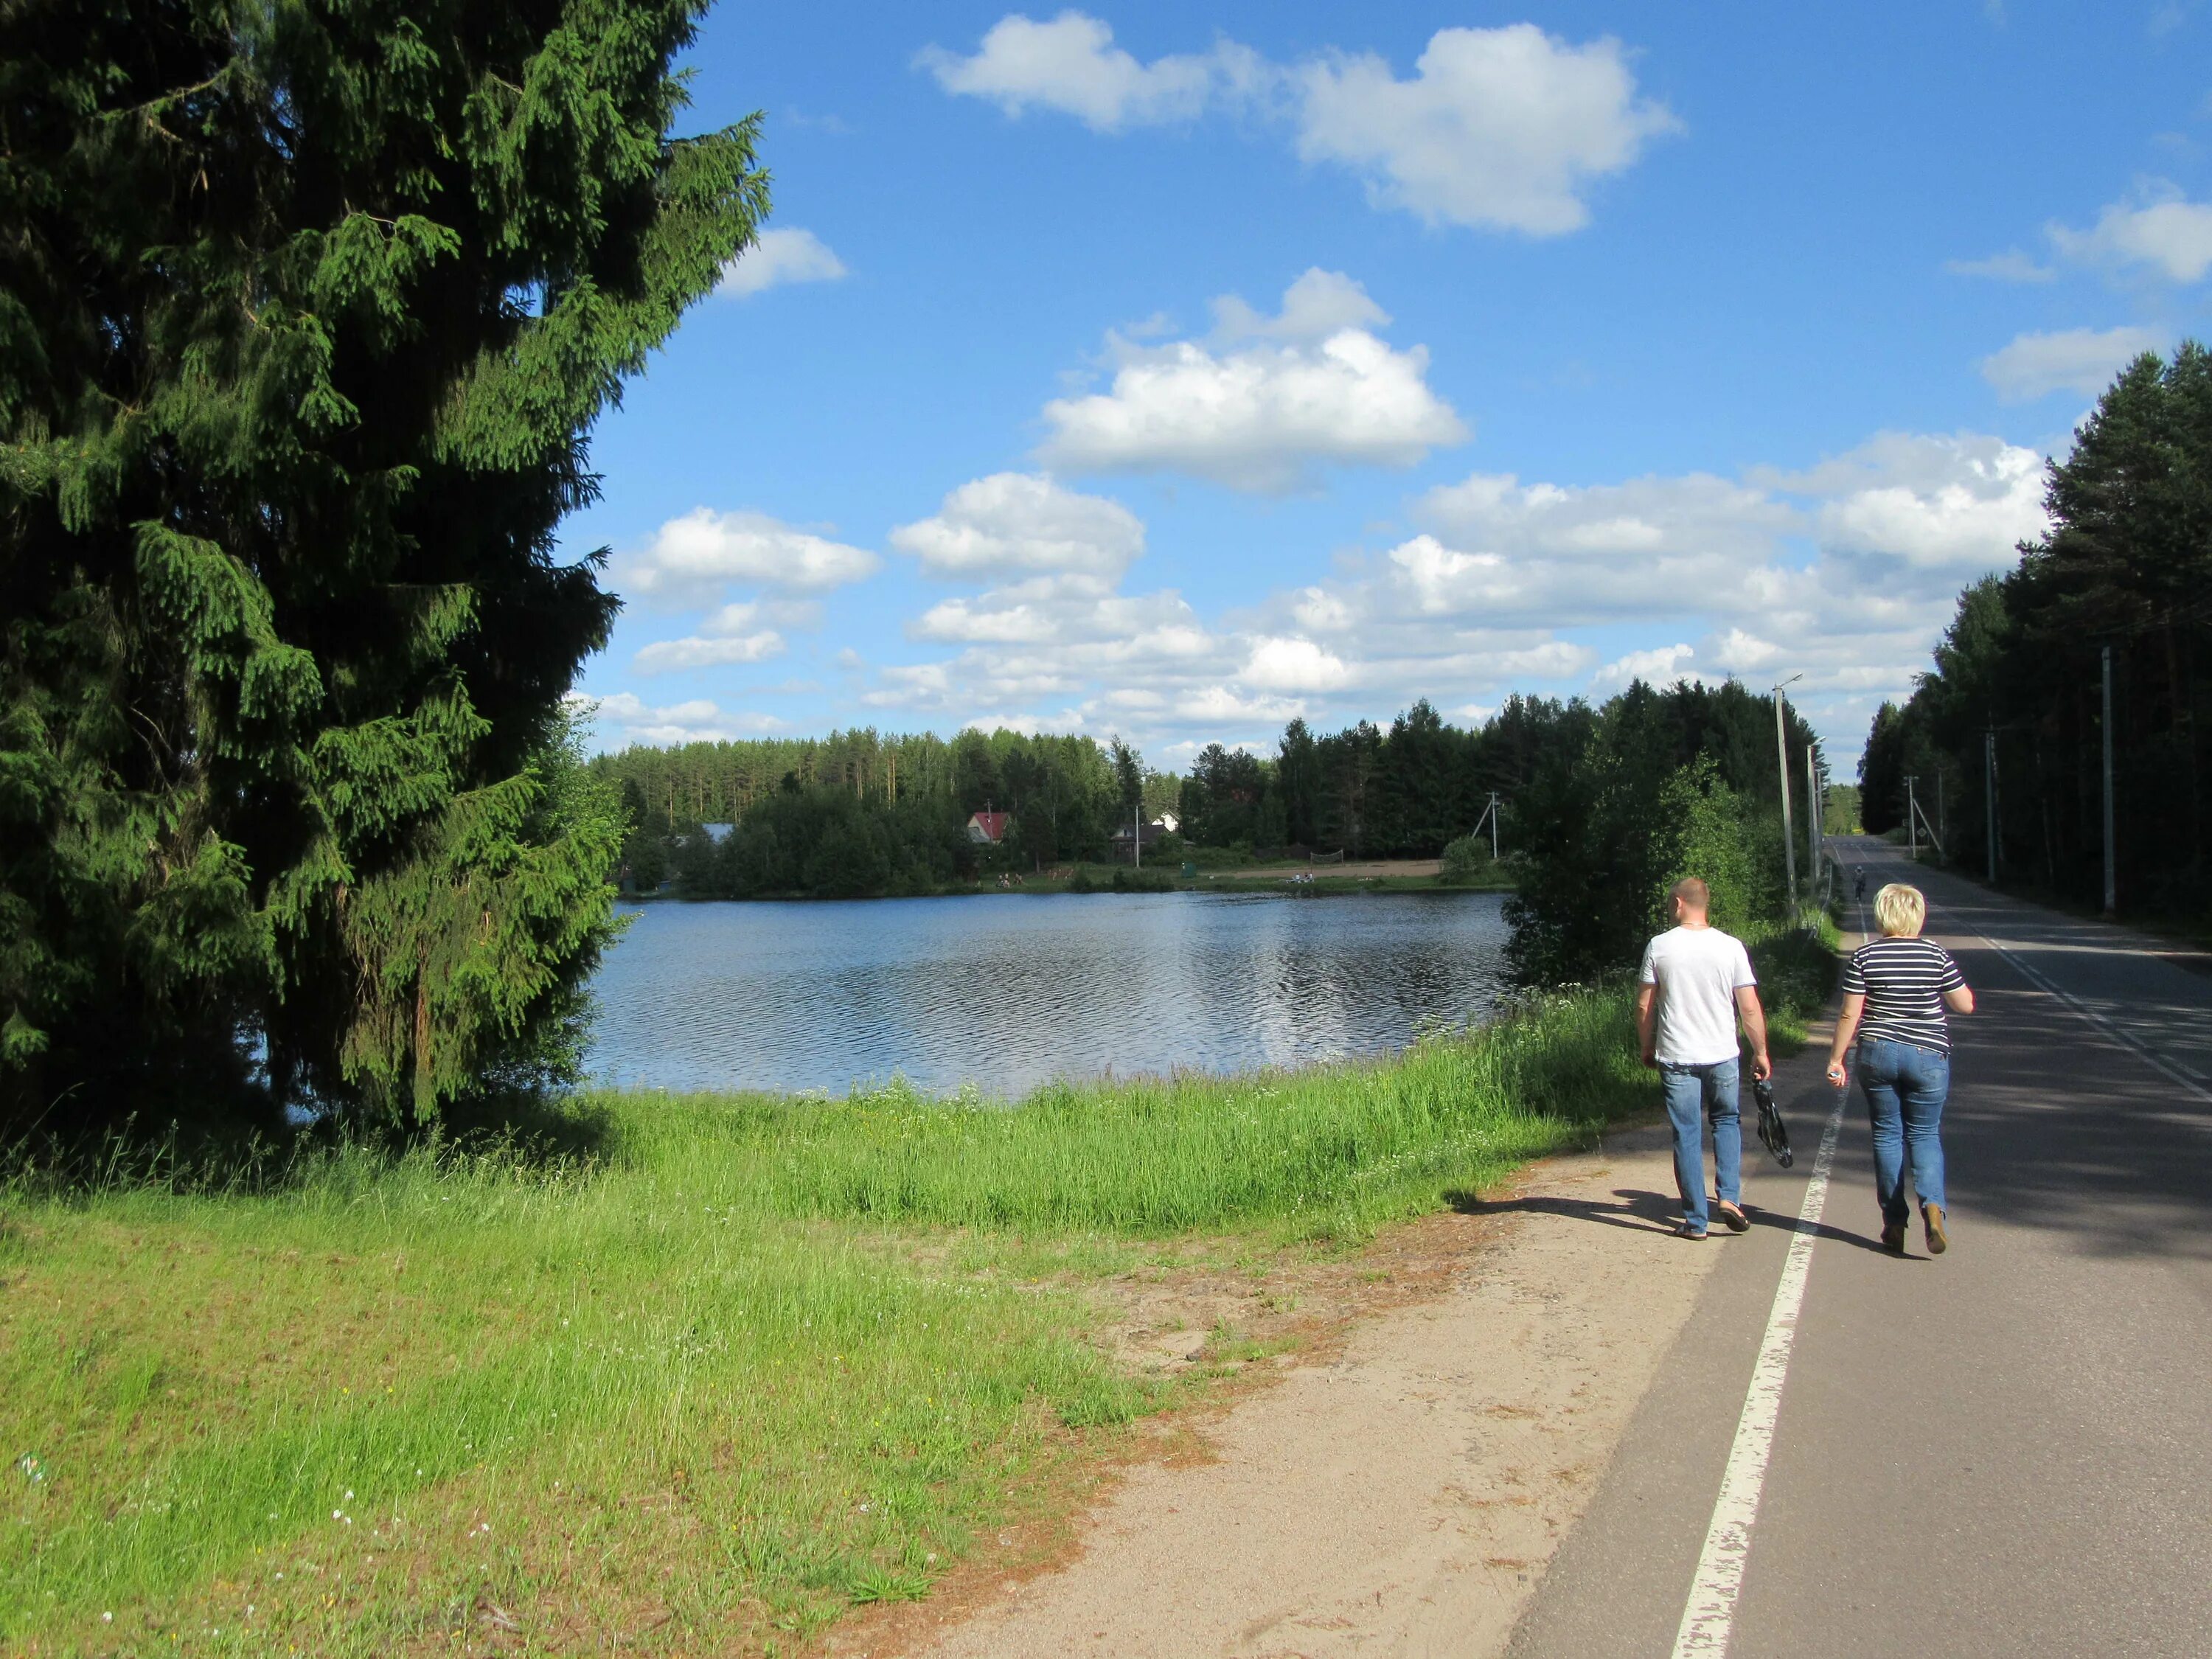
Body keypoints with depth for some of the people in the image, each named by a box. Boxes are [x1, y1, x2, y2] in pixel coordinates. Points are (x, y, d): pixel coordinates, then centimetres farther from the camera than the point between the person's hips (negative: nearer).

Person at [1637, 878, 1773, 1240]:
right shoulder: (1731, 947, -3)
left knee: (1687, 1136, 5)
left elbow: (1644, 1007, -1)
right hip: (1722, 1056, 1)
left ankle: (1695, 1221, 8)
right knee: (1727, 1122, 21)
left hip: (1676, 1058, -1)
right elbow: (1750, 1009, -2)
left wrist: (1647, 1048, 14)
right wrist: (1760, 1053, 9)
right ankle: (1729, 1196, 5)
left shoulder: (1659, 947, -4)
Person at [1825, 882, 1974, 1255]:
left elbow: (1849, 1015, -6)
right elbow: (1965, 1005, 2)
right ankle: (1932, 1203, -17)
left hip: (1877, 1055, 0)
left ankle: (1894, 1224, 11)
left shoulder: (1865, 956, -5)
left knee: (1887, 1134, 10)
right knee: (1924, 1134, 9)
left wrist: (1836, 1059, 3)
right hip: (1927, 1057, 0)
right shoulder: (1936, 955, -4)